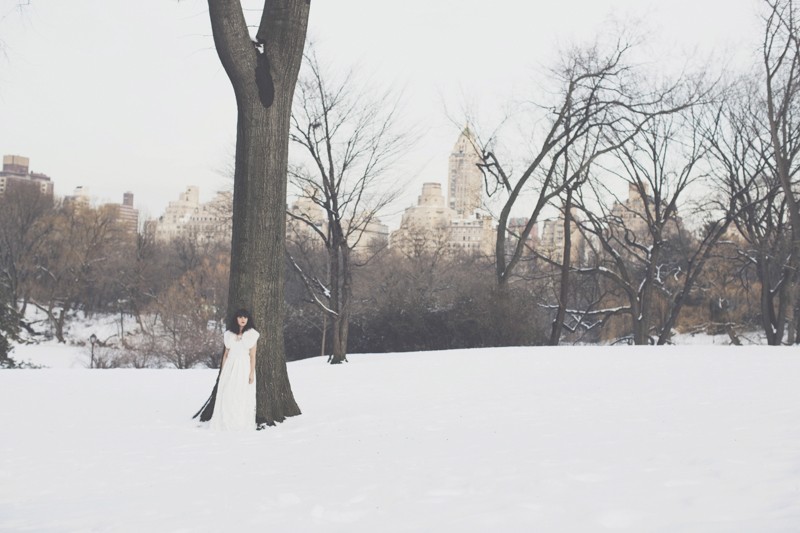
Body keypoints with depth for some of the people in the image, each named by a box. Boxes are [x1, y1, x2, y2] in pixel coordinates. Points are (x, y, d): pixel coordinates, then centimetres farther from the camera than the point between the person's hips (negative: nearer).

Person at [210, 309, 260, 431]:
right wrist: (222, 371, 8)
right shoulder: (229, 334, 10)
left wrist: (252, 372, -9)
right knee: (227, 395, -2)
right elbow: (226, 353, 13)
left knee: (243, 397, -6)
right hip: (230, 366, 3)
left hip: (244, 367, -3)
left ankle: (242, 425, -1)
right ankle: (226, 424, 4)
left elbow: (253, 355, -2)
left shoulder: (252, 334, 1)